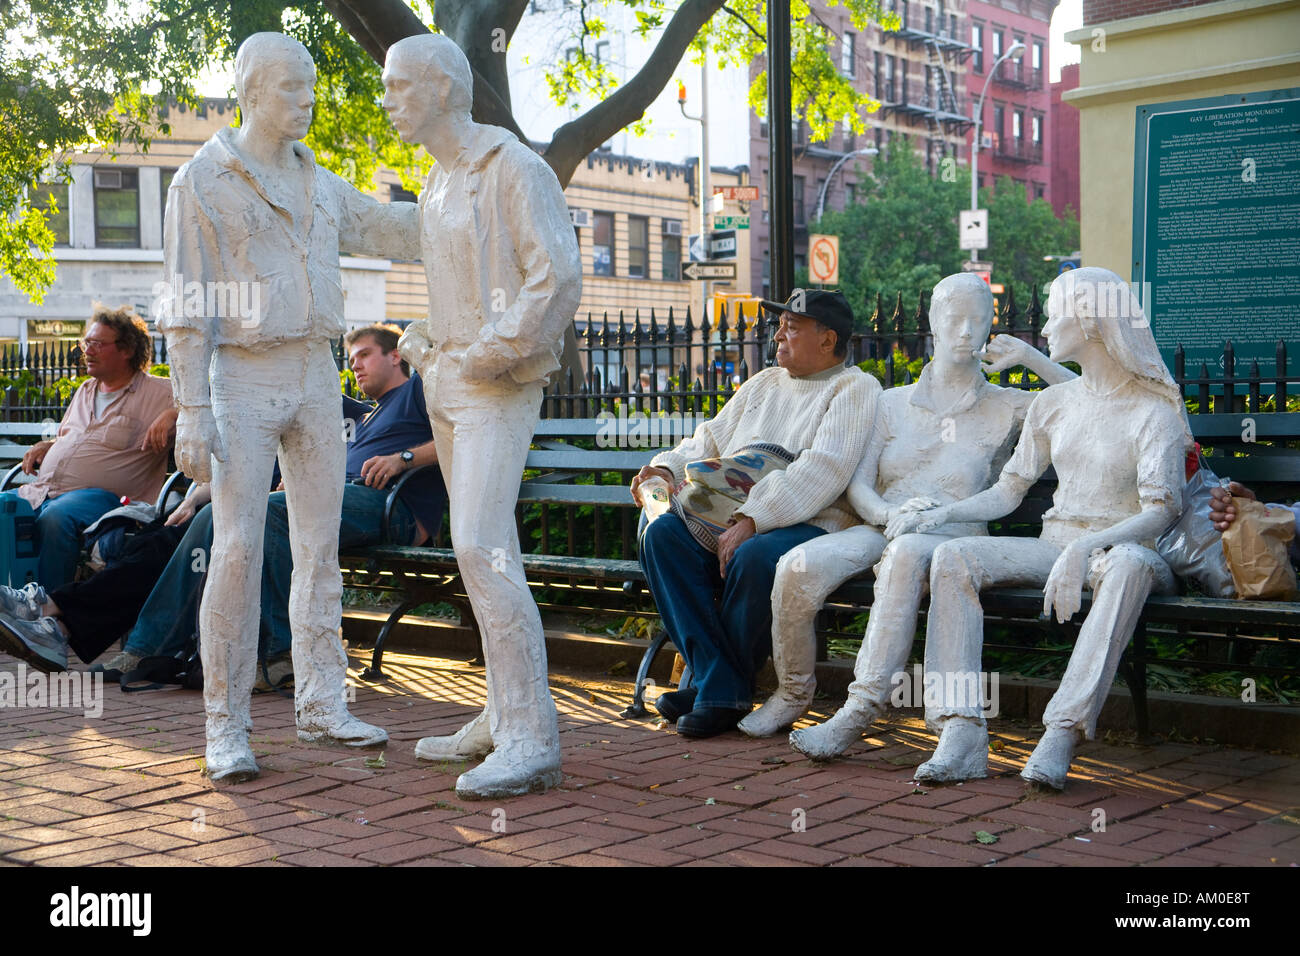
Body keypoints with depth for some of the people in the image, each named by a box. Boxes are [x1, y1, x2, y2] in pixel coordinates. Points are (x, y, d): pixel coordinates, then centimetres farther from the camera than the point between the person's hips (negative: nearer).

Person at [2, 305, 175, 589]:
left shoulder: (158, 392, 5)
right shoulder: (85, 390, 27)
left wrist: (171, 415, -20)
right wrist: (44, 447, 16)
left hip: (100, 493, -7)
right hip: (41, 490, 7)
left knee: (55, 517, -37)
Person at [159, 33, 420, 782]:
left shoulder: (321, 185, 14)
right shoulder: (202, 182, -4)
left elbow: (398, 231, 24)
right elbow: (186, 306, -8)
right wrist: (192, 411, -15)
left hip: (317, 379, 6)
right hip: (243, 381, -6)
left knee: (321, 547, 7)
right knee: (238, 549, -10)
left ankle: (321, 704, 15)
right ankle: (227, 726, -3)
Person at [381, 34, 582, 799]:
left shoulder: (513, 169, -10)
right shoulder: (439, 183, 18)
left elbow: (558, 278, -19)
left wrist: (484, 356, -17)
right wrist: (423, 342, 11)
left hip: (495, 388, -9)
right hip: (445, 382, 9)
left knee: (481, 546, -19)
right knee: (486, 551, 11)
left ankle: (532, 739, -17)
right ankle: (503, 717, 19)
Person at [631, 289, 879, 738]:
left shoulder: (855, 389, 0)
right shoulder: (764, 383, 25)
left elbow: (821, 470, -15)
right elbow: (710, 440, 28)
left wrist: (751, 521, -24)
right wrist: (667, 469, 4)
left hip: (809, 526, -7)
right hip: (726, 517, 7)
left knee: (754, 557, -38)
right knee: (662, 533, -20)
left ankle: (721, 691, -19)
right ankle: (718, 678, -22)